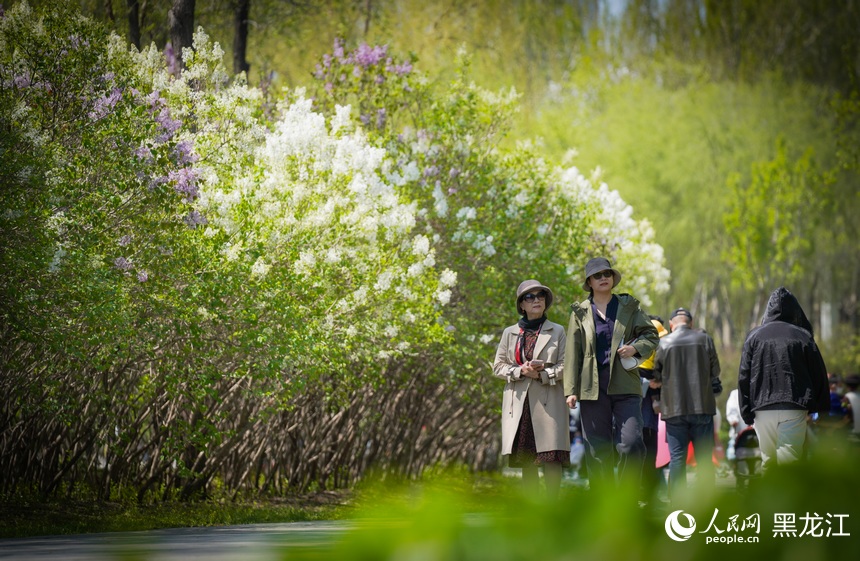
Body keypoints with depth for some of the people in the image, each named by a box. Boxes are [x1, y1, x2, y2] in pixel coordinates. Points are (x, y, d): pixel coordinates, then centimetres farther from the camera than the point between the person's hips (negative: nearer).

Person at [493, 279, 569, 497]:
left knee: (551, 455, -12)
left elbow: (565, 366, 3)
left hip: (548, 401, -2)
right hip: (519, 401, 2)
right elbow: (498, 366, 11)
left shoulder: (557, 331, 9)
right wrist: (520, 371, -7)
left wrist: (543, 373, -13)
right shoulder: (510, 333, 14)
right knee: (526, 458, 3)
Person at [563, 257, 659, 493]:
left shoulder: (629, 306, 11)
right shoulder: (580, 313, 10)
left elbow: (651, 334, 13)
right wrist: (571, 390, -1)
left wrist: (636, 347, -9)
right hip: (592, 387, 0)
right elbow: (572, 354, 6)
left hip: (625, 386, 0)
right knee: (598, 450, 1)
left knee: (632, 443, -13)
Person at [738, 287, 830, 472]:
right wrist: (821, 409, 11)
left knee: (768, 462, 9)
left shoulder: (754, 337, 7)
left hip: (762, 409, 2)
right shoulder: (803, 337, 3)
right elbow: (819, 375, 5)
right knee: (790, 462, -5)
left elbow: (743, 377, 6)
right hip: (794, 408, -1)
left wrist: (746, 413, 9)